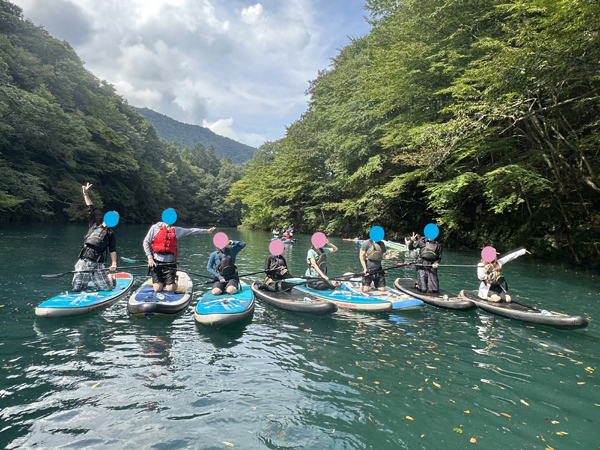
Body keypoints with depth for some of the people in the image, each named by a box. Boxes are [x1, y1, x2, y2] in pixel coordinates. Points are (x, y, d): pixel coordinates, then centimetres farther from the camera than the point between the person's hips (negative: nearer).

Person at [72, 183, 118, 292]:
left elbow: (112, 250, 2)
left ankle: (110, 279, 28)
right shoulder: (94, 225, 17)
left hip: (97, 264, -2)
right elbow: (91, 209, 12)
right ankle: (87, 279, 30)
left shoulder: (111, 234, 12)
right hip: (83, 261, 2)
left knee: (106, 288, -6)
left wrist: (114, 263, -13)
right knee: (77, 289, -2)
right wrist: (85, 193, 7)